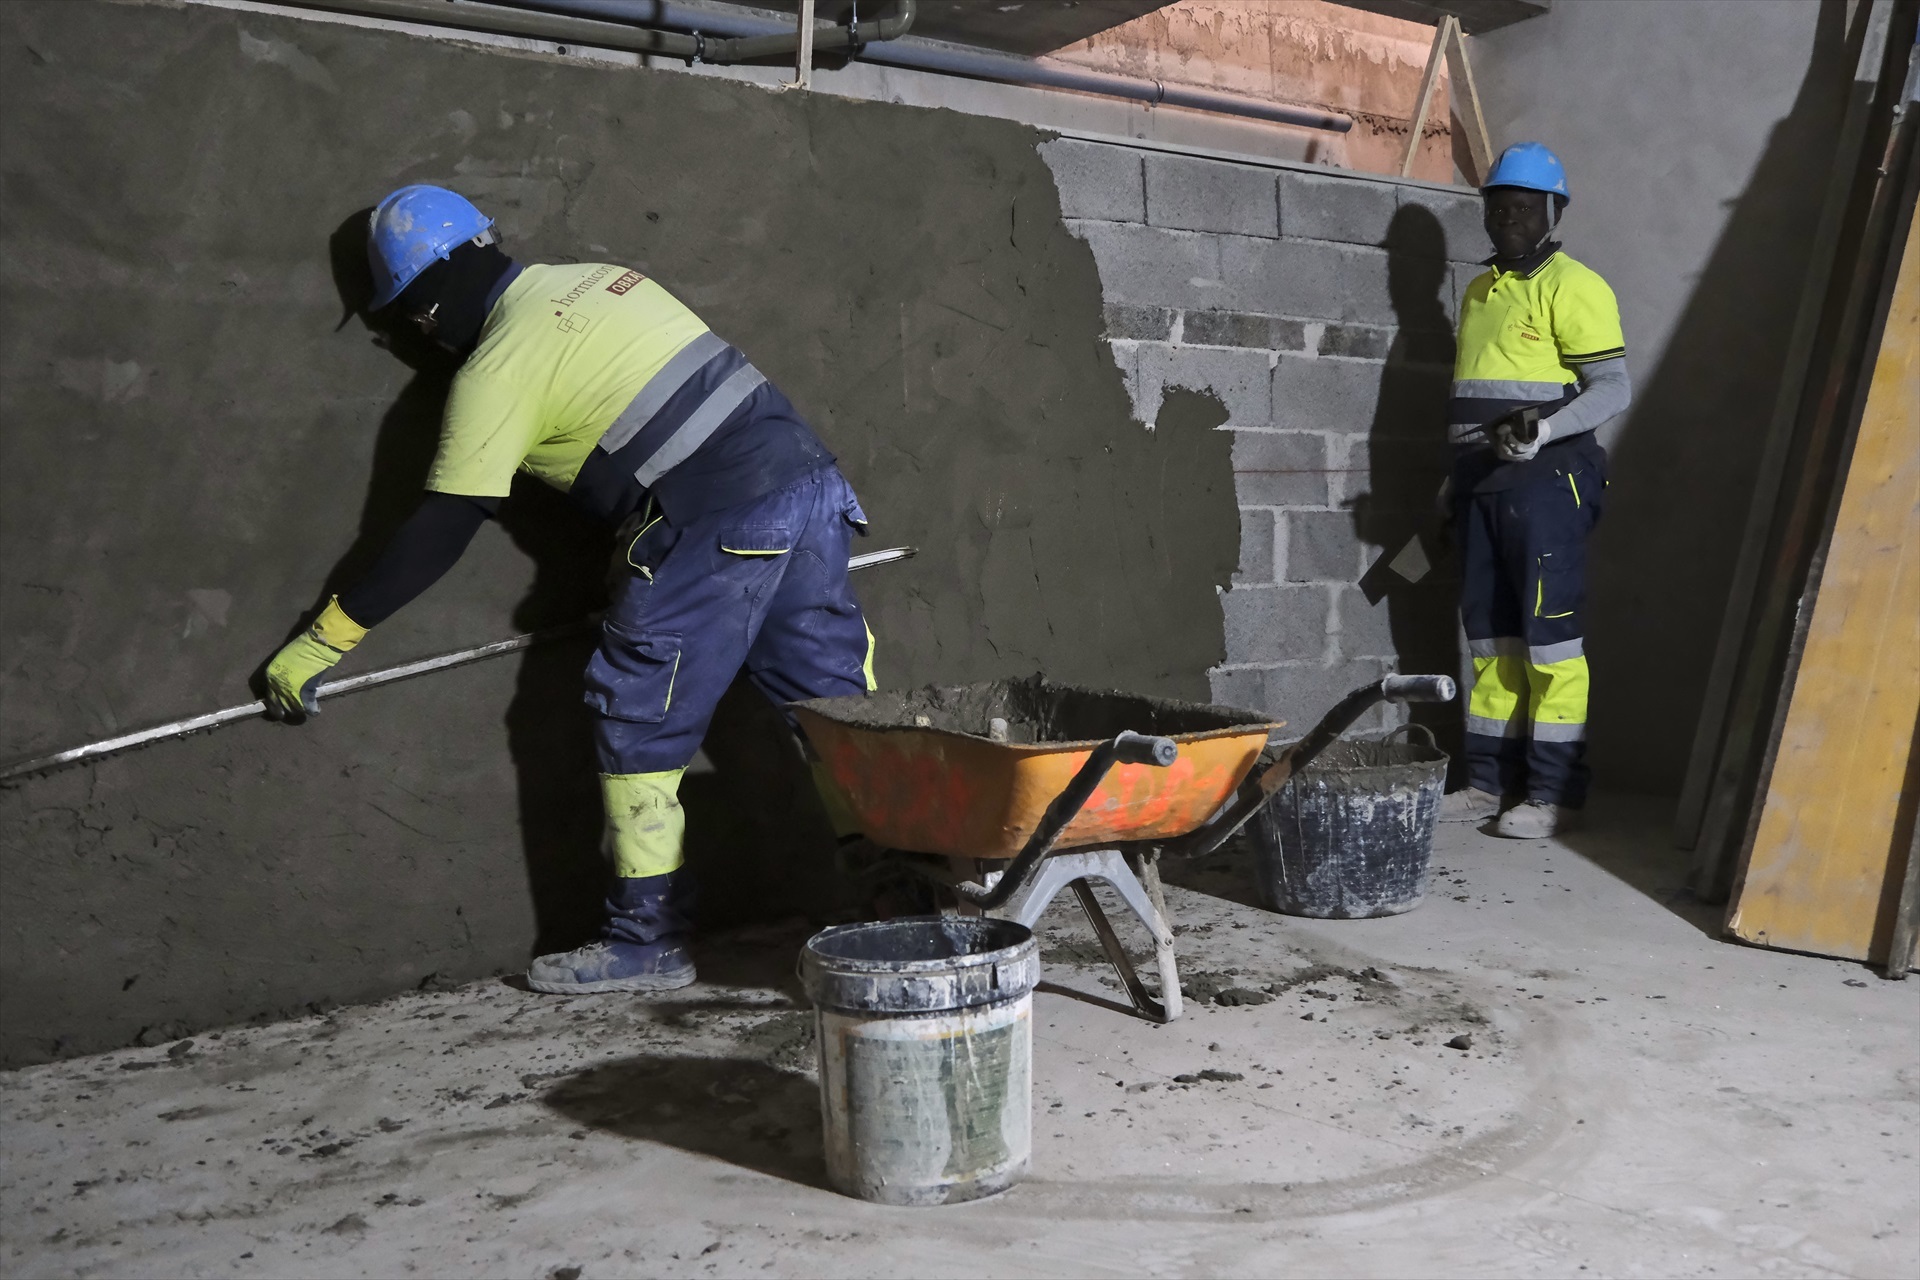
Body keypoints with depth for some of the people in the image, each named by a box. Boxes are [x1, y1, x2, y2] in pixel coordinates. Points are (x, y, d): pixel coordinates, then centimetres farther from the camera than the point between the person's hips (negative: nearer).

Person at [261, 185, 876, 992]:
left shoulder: (498, 368, -3)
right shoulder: (596, 280, 20)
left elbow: (439, 534, -3)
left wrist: (320, 642, 5)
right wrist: (637, 557, 32)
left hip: (719, 530, -8)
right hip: (811, 478, 9)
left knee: (640, 721, 4)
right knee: (833, 700, 14)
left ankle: (648, 941, 11)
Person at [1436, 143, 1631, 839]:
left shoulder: (1572, 286, -4)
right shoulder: (1479, 292, 21)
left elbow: (1613, 387, -11)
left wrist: (1542, 427, -26)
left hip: (1546, 479, -8)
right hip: (1484, 482, 8)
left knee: (1550, 631, -7)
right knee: (1490, 633, 9)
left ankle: (1555, 790, -2)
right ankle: (1492, 781, 16)